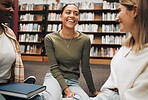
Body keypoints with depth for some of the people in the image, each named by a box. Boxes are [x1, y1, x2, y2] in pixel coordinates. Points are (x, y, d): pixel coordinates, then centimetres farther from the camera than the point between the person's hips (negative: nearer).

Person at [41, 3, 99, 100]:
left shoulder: (85, 40, -8)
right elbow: (54, 67, -8)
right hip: (54, 77, -2)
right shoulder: (50, 38, -8)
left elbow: (85, 68, 2)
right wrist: (66, 90, -18)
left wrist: (93, 91, 9)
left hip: (73, 81, 3)